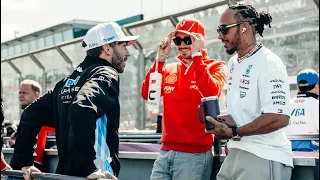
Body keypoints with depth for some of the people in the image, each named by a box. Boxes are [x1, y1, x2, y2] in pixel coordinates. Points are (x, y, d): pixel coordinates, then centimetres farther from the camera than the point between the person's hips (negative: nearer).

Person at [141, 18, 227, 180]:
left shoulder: (216, 67, 1)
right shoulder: (169, 69, 14)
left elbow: (211, 93, -19)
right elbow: (146, 94, 2)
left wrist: (196, 55, -15)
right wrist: (160, 59, -3)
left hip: (194, 154, -4)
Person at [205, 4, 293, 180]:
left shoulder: (268, 63, -15)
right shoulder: (233, 63, 13)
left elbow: (280, 118, -24)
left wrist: (234, 132, -18)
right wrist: (226, 120, 2)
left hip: (263, 158, -8)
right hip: (236, 152, 8)